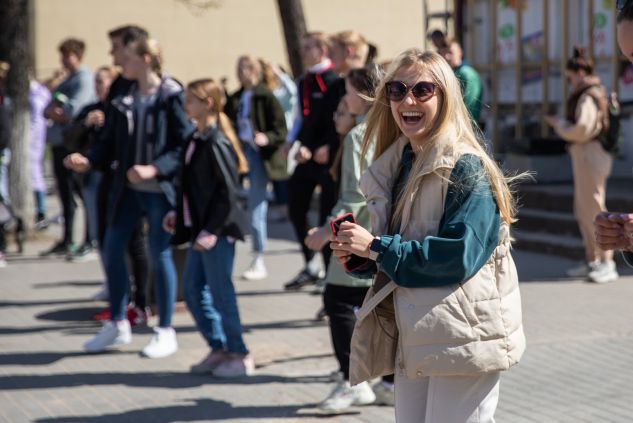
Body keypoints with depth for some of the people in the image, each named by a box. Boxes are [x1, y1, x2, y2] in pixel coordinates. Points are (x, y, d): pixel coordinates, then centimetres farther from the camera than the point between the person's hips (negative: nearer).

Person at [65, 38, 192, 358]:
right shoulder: (123, 100, 7)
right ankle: (117, 324, 24)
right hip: (128, 188, 6)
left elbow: (186, 144, -14)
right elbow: (110, 142, 9)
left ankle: (165, 332, 14)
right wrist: (88, 161, -8)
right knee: (111, 250, 8)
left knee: (160, 255, 1)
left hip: (160, 190, -6)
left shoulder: (172, 97, -11)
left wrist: (154, 169, -23)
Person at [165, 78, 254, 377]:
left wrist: (212, 230, -22)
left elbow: (228, 190, -20)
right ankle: (218, 348, 23)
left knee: (220, 292, -2)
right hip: (199, 228, 10)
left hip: (218, 230, -10)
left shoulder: (216, 142, -17)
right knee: (193, 289, 13)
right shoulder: (197, 139, 11)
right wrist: (178, 214, 14)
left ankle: (239, 355, 10)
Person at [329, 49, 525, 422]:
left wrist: (376, 248, -17)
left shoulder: (467, 168, -12)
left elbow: (459, 254, -23)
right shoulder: (395, 166, 11)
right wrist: (357, 256, -2)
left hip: (463, 339, -7)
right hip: (413, 336, 8)